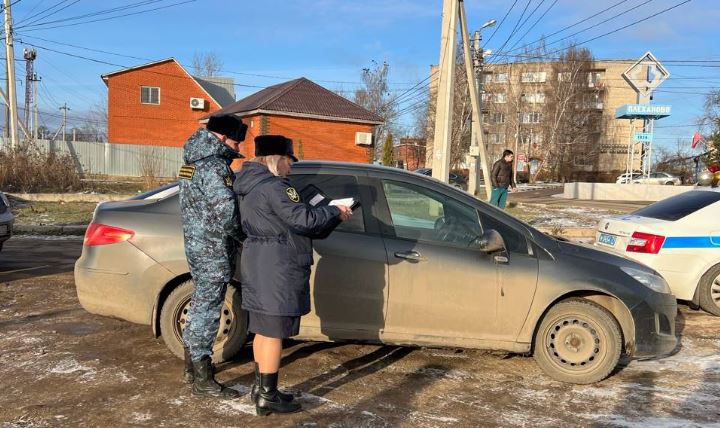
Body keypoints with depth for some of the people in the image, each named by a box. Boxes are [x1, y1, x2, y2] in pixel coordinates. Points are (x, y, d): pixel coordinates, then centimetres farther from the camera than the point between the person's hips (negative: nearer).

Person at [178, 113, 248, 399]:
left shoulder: (195, 161, 13)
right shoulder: (214, 167, -19)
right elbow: (225, 213, -26)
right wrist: (240, 234, -8)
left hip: (196, 245, 10)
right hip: (213, 250, -10)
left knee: (200, 304, 20)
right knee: (207, 309, -2)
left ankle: (192, 367, 34)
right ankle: (202, 380, 9)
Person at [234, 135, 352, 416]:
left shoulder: (249, 185, 15)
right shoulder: (273, 186, -18)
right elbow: (303, 219, -22)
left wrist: (327, 216, 11)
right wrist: (336, 213, -6)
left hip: (258, 264, 10)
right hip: (275, 268, -10)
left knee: (263, 329, 17)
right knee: (273, 332, -3)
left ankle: (260, 386, 28)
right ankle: (267, 397, 6)